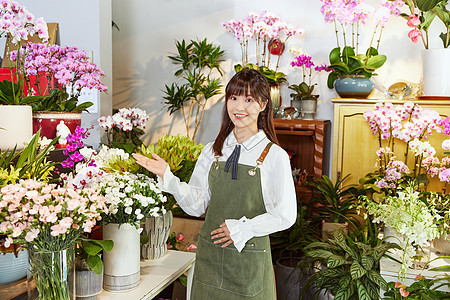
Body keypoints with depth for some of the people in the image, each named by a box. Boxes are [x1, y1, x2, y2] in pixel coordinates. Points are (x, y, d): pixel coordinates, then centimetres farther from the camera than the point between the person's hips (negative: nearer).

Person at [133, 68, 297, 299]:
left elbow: (285, 215, -7)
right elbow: (197, 205, 3)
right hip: (209, 256, 3)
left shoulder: (275, 156, -9)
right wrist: (167, 176, -8)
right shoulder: (212, 151, 3)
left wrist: (241, 228, -13)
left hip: (249, 262, -3)